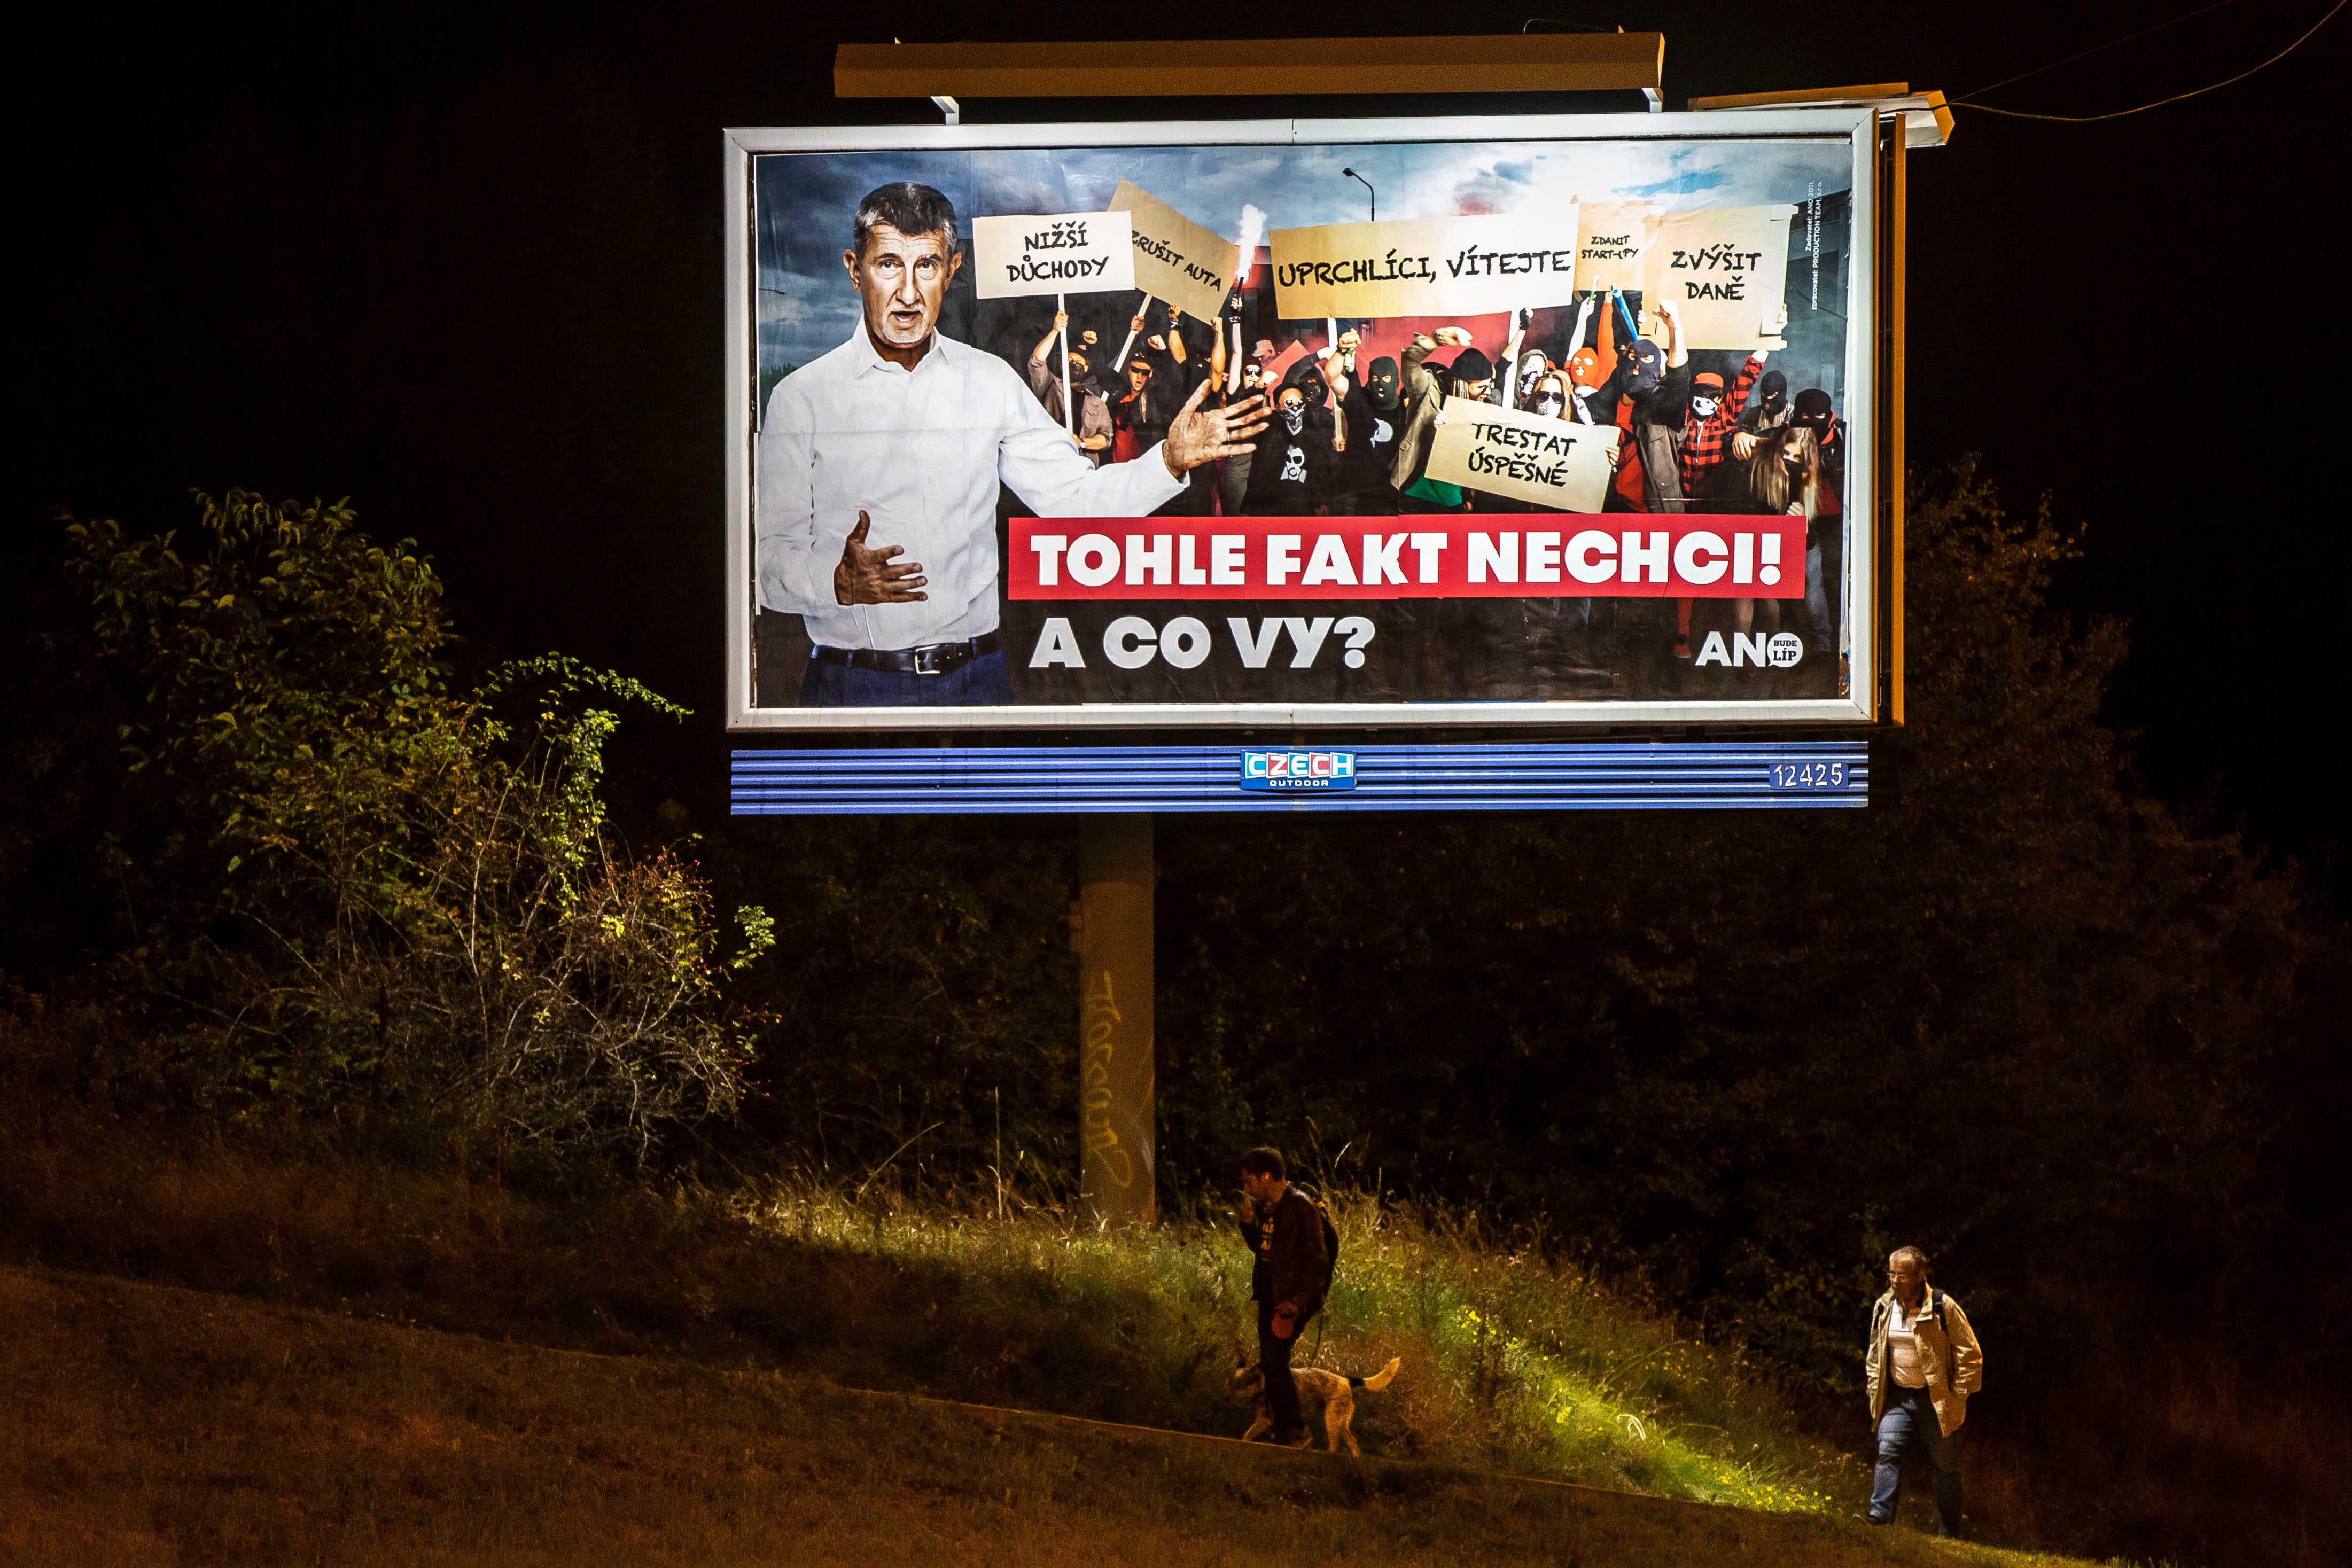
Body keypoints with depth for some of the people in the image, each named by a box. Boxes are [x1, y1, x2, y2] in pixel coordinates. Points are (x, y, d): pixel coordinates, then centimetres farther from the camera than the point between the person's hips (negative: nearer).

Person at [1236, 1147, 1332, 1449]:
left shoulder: (1300, 1207, -15)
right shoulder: (1266, 1206, 11)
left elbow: (1317, 1261, -16)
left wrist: (1297, 1301, -20)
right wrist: (1248, 1223, 5)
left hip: (1293, 1300, -9)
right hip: (1270, 1296, 9)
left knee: (1274, 1360, -15)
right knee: (1269, 1364, 9)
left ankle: (1296, 1430, -3)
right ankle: (1282, 1435, 16)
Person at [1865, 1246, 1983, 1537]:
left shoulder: (1944, 1308, -11)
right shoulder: (1883, 1308, 5)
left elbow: (1970, 1353, -6)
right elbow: (1875, 1354, 19)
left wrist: (1959, 1394, -9)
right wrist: (1874, 1389, 10)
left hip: (1937, 1401, -4)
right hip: (1897, 1398, 4)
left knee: (1946, 1466, 4)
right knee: (1888, 1455, -15)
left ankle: (1948, 1535, 11)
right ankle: (1879, 1517, -23)